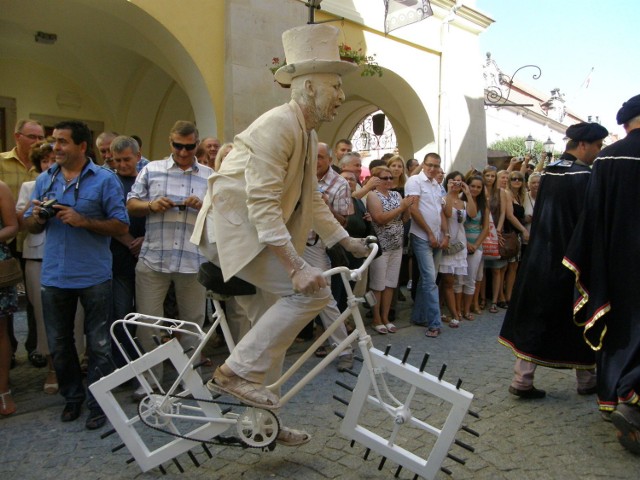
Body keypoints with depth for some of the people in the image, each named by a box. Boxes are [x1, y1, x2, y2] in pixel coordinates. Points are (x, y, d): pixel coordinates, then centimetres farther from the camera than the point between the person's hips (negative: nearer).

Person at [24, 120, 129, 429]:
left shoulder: (105, 180, -5)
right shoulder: (44, 179, 9)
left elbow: (121, 226, -9)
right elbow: (31, 227, 14)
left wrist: (83, 221, -22)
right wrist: (37, 217, -9)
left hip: (94, 275, -4)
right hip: (54, 275, 5)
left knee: (98, 345, 6)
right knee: (58, 345, 15)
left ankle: (97, 403, 20)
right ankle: (72, 396, 34)